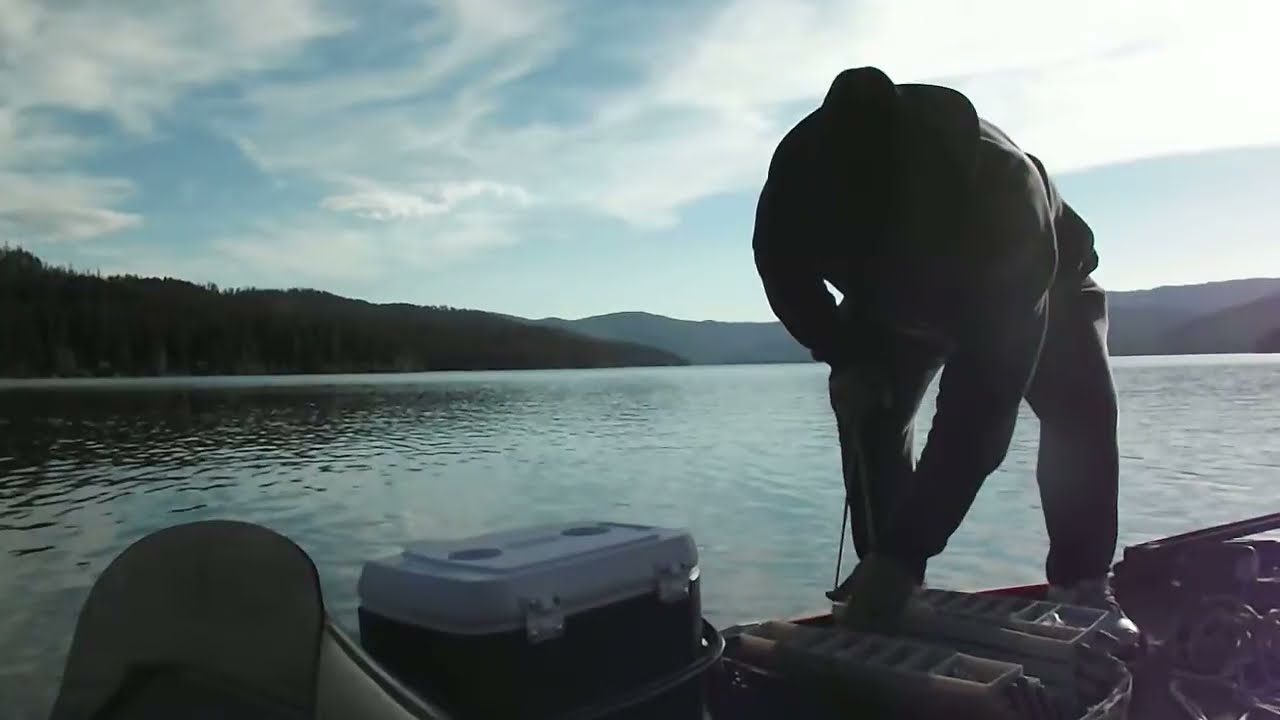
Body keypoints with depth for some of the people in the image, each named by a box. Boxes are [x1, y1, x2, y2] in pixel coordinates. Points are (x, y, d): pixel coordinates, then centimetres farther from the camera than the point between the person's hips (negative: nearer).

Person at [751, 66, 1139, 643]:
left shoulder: (1004, 192, -48)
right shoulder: (800, 175, -37)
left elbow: (981, 407, -49)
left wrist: (906, 553, -51)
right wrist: (844, 357, -25)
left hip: (1037, 282, -3)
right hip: (895, 298, 3)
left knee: (1081, 412, -21)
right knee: (869, 410, -12)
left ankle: (1082, 587, -4)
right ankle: (883, 571, 1)